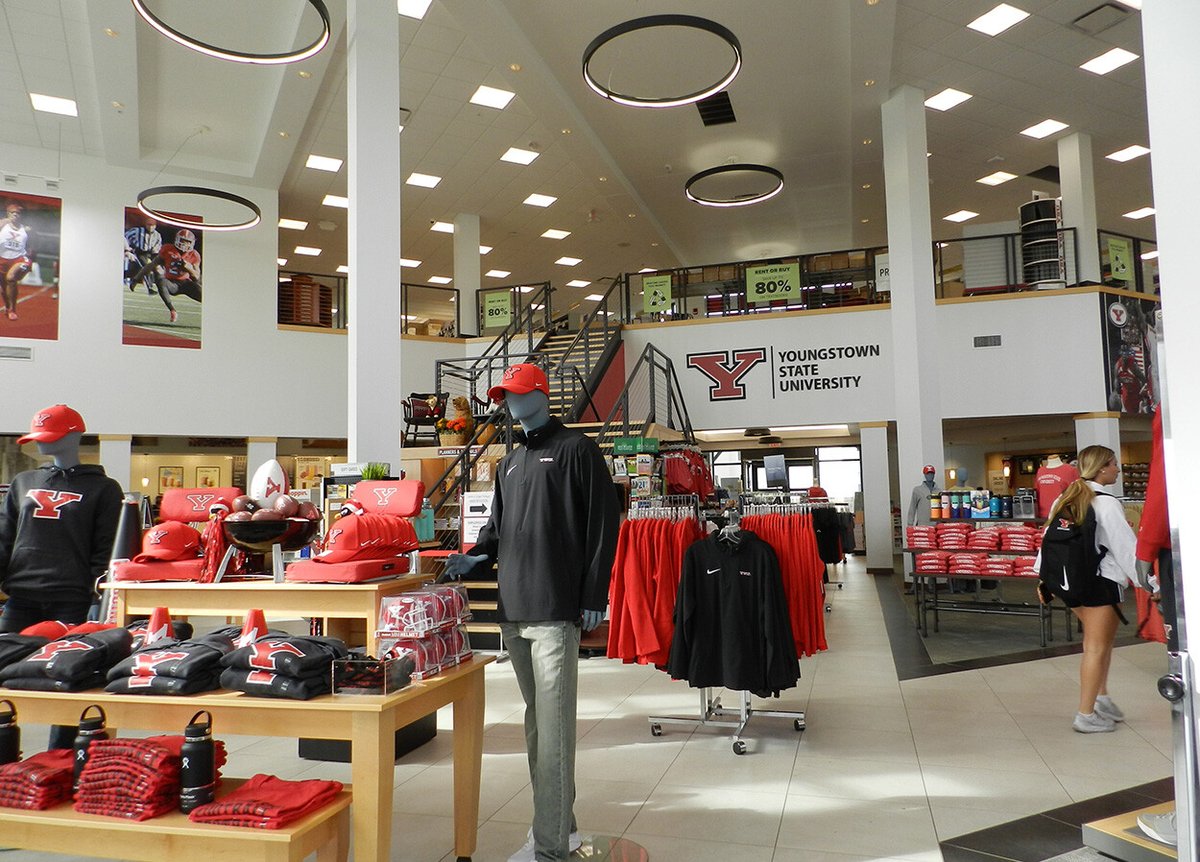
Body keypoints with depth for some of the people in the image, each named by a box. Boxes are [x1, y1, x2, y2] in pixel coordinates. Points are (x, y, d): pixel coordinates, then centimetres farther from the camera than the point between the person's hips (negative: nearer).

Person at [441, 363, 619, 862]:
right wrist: (476, 556, 5)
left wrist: (593, 597, -13)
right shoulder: (508, 464, 21)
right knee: (536, 722, 15)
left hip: (555, 613, -8)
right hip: (513, 613, 8)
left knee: (552, 728, -7)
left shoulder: (576, 449, -2)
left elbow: (602, 524, -8)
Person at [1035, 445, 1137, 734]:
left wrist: (1042, 576, 15)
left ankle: (1101, 699, 27)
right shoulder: (1106, 504, -14)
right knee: (1097, 647, 2)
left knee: (1095, 640, 21)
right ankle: (1086, 715, 7)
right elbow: (1126, 546, -15)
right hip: (1102, 581, -7)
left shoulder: (1063, 500, 7)